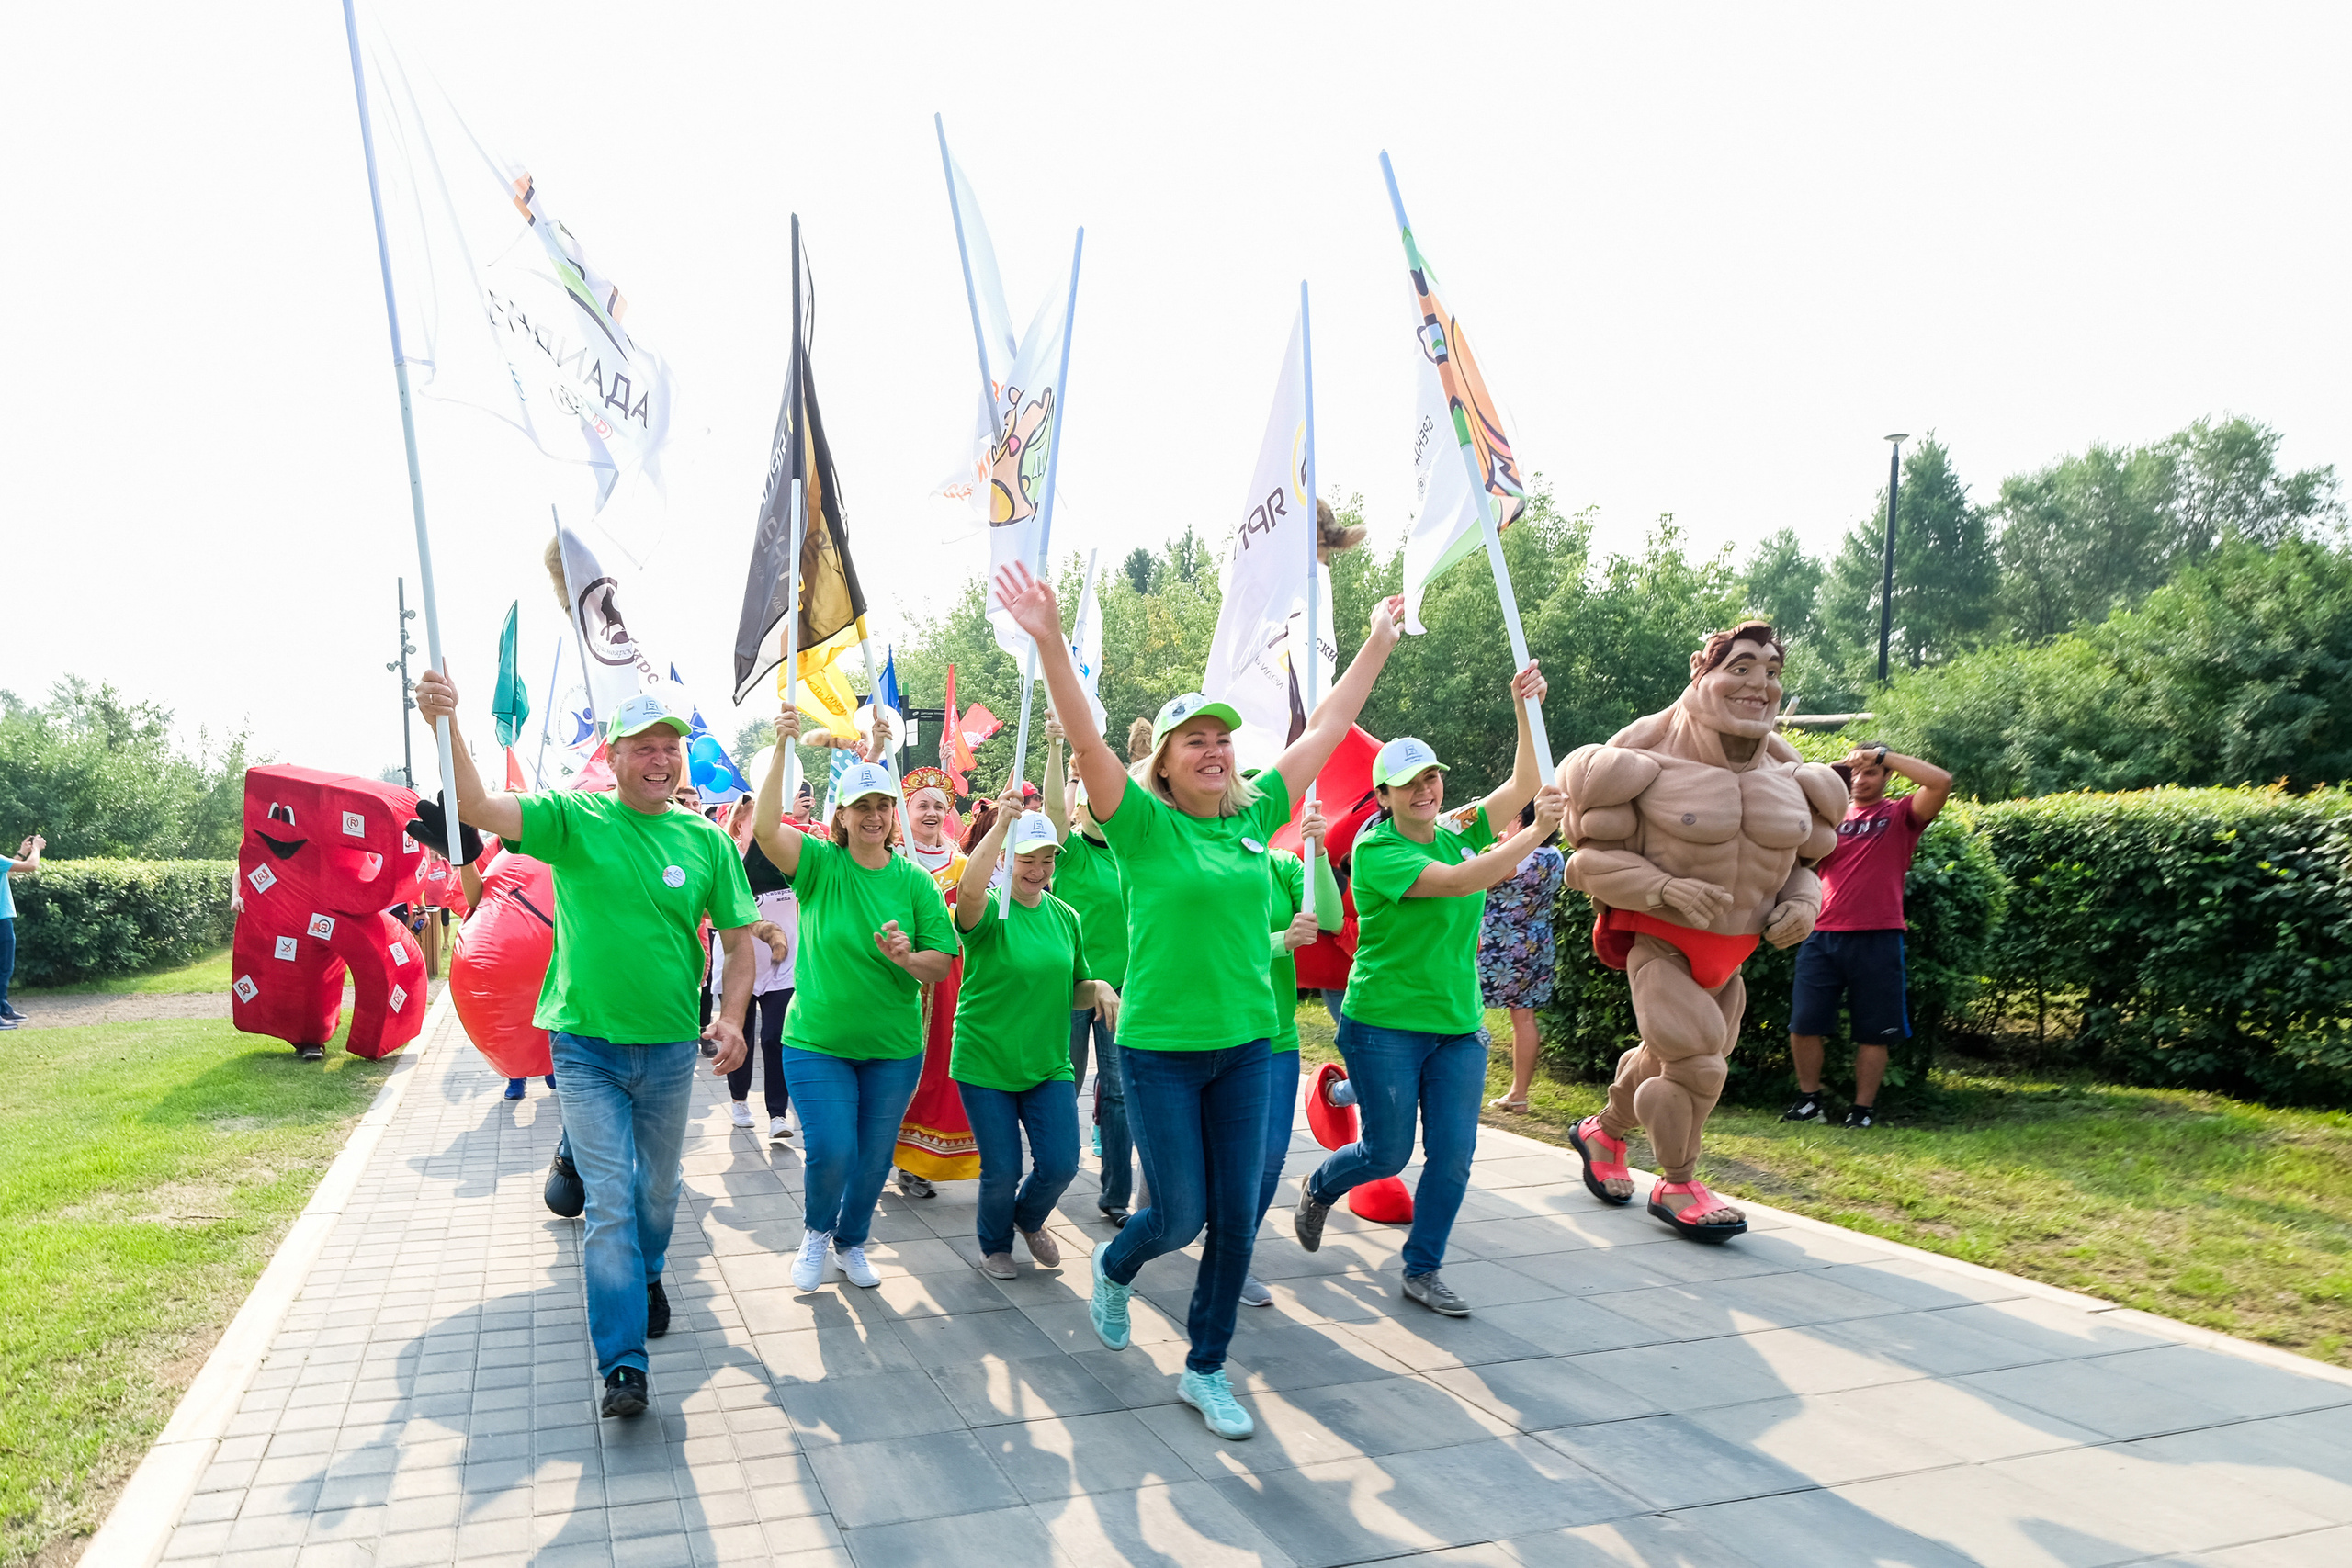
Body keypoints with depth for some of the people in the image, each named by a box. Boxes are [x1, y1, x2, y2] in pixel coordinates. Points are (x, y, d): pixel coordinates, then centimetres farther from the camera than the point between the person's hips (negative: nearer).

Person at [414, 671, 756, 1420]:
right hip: (587, 1045, -3)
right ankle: (622, 1365, 3)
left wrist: (731, 1016, -10)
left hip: (671, 1050, 3)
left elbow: (739, 940, 5)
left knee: (658, 1190, 20)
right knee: (609, 1203, -4)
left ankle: (645, 1277, 49)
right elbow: (478, 809, -21)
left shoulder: (708, 842, -1)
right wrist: (446, 727, -38)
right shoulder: (573, 818, -7)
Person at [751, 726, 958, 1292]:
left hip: (894, 1048, 2)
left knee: (874, 1157, 13)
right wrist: (782, 749, -34)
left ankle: (851, 1241, 40)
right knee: (830, 1152, -11)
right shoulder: (819, 863, -7)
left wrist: (907, 958, -24)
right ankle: (816, 1231, 22)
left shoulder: (915, 880, -3)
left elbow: (943, 965, -2)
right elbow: (766, 828, -26)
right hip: (816, 1042, -2)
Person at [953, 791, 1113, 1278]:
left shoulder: (1065, 917, 5)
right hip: (984, 1064, -4)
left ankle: (1030, 1219, 34)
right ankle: (995, 1246, 32)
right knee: (1002, 1170, 1)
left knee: (1060, 1165, -1)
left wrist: (1099, 989, -8)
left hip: (1049, 1065, 4)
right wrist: (1002, 822, -44)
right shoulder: (989, 910, -11)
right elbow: (970, 889, -38)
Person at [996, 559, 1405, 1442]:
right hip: (1160, 1048, -4)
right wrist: (1049, 642, -34)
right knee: (1181, 1215, 3)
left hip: (1246, 1044, 4)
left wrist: (1379, 643, 12)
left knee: (1236, 1219, 7)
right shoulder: (1144, 826, -9)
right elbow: (1087, 742, -23)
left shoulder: (1253, 817, 3)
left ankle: (1206, 1370, 26)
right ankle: (1115, 1268, 38)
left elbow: (1326, 731, 9)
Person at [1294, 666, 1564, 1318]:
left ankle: (1423, 1270, 20)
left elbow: (1524, 783, 0)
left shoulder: (1458, 833, 6)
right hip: (1385, 1025, -5)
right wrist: (1537, 831, -27)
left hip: (1458, 1025, 6)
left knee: (1452, 1155, 2)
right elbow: (1458, 882, -26)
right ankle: (1318, 1187, 37)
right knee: (1388, 1153, 5)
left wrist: (1525, 708, -11)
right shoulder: (1376, 849, -14)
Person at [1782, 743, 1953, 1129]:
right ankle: (1808, 1100, 15)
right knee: (1803, 1024, 1)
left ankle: (1863, 1108, 14)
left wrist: (1882, 754, -9)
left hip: (1876, 939, -3)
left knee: (1873, 1032, 4)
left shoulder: (1901, 815, 5)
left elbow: (1941, 781, -11)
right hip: (1822, 936, 3)